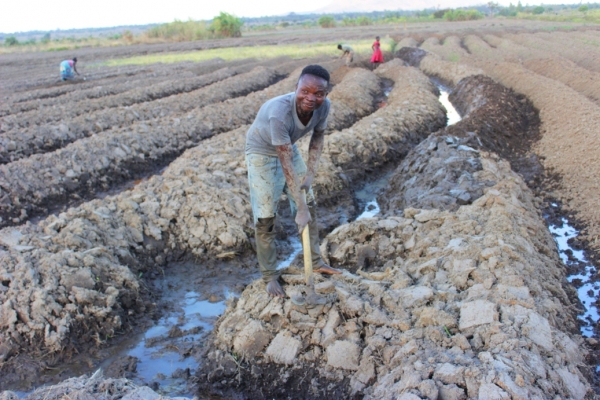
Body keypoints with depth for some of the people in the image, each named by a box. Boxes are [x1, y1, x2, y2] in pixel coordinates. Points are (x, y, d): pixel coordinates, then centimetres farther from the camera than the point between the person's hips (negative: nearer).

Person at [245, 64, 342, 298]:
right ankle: (269, 276, 11)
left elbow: (318, 135, -2)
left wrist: (310, 173, -11)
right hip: (261, 153, -6)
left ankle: (316, 262, 26)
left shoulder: (323, 106, -23)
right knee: (265, 217, -5)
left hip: (288, 147, 6)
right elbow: (286, 164, -38)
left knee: (310, 205, 9)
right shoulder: (279, 113, -41)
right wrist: (300, 208, -34)